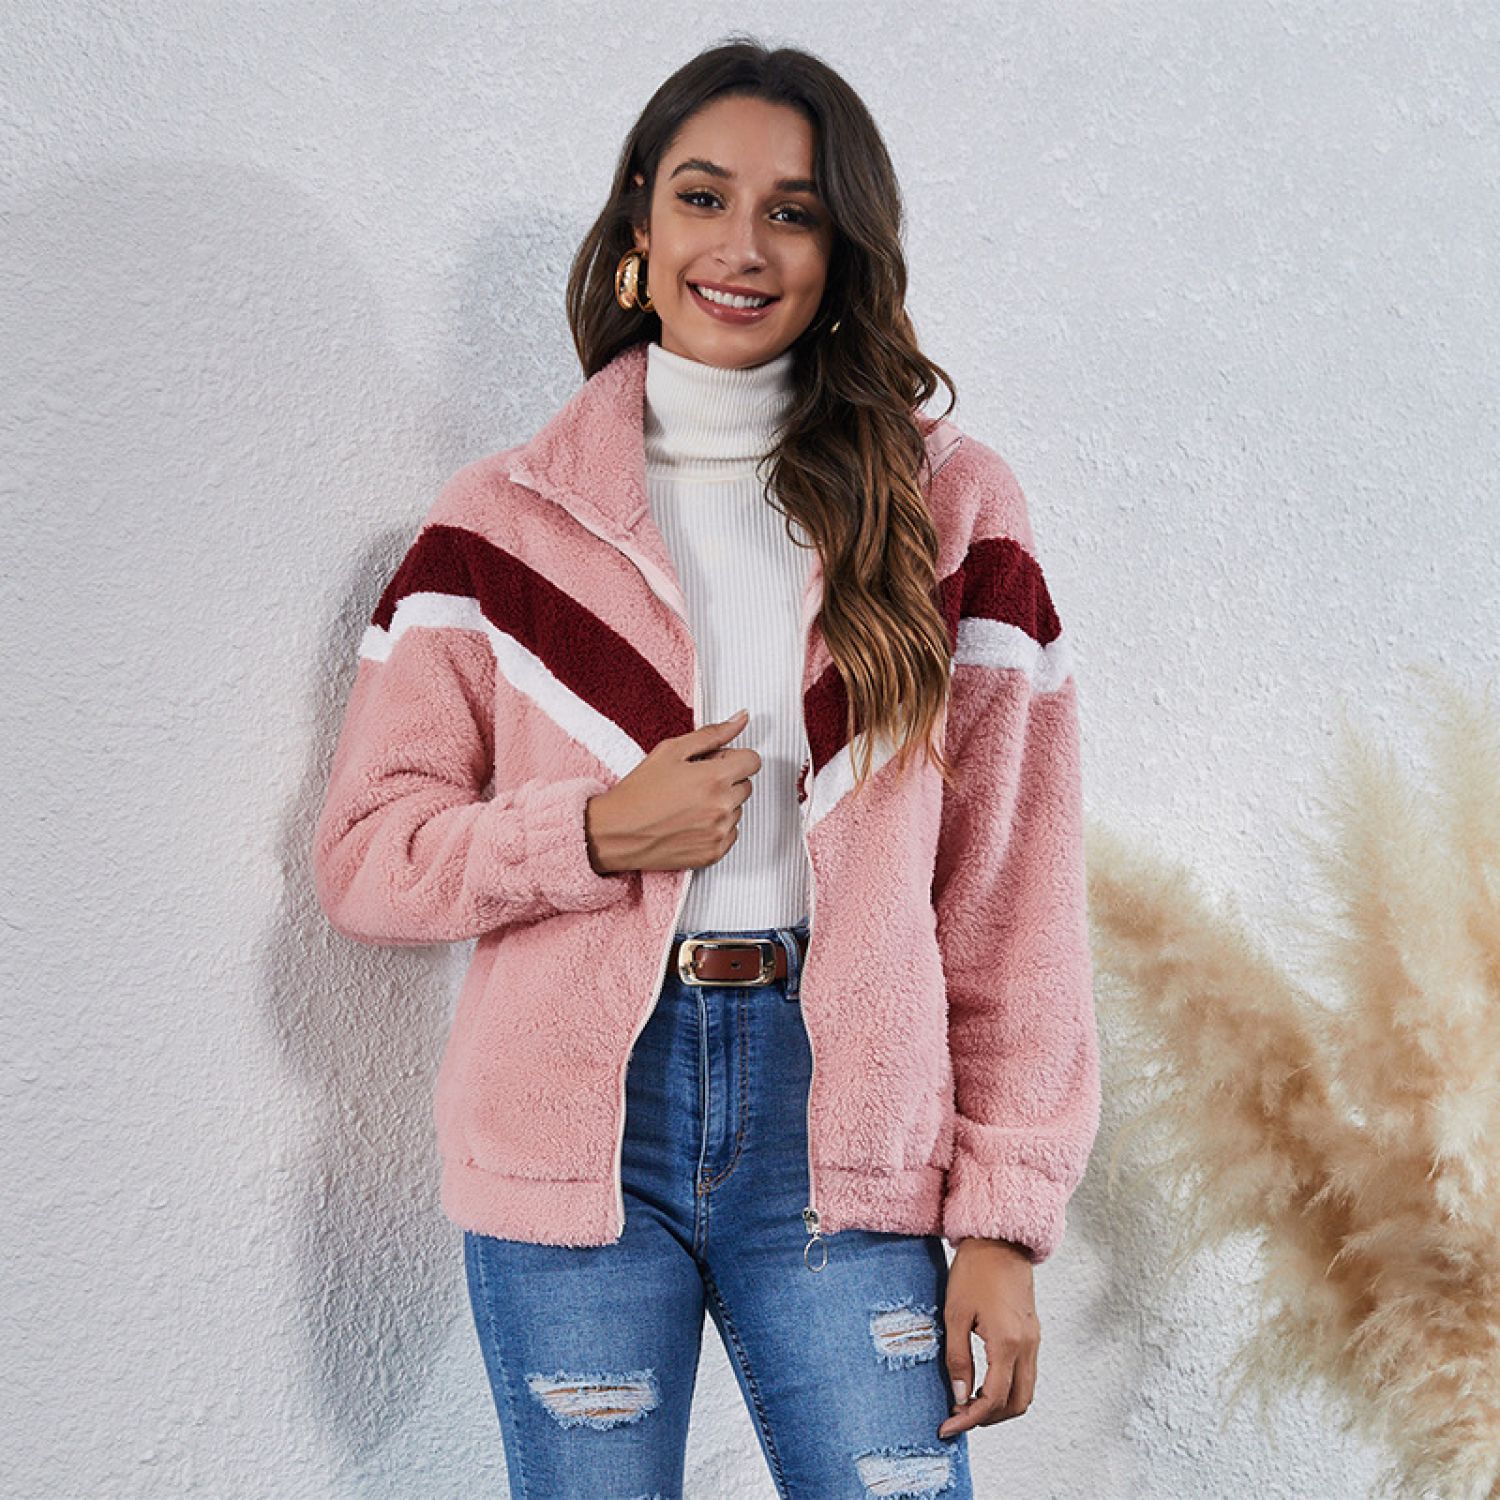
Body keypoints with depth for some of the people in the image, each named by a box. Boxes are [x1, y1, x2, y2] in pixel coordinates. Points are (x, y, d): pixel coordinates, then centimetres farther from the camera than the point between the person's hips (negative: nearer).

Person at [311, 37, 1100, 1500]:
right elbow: (362, 854, 4)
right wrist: (600, 832, -13)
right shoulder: (503, 519, 3)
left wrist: (1002, 1217, -2)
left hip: (844, 1132, 0)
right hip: (576, 1130, 0)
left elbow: (1009, 890, 2)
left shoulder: (947, 507, 4)